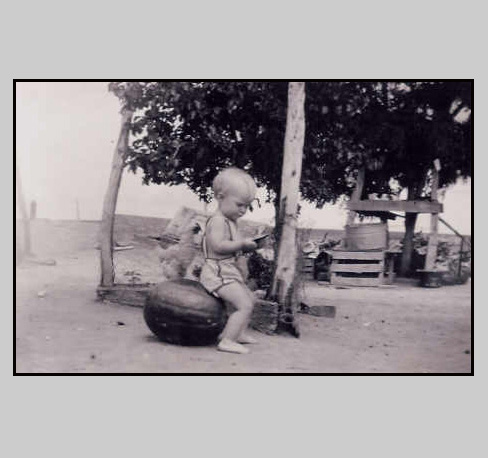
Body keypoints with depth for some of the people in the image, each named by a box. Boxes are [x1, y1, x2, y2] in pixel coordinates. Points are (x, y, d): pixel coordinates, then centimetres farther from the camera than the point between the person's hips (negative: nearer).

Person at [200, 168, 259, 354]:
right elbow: (218, 246, -28)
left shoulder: (230, 221, 16)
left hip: (230, 272, 11)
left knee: (249, 299, 24)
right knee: (244, 305, -17)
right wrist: (242, 243, -21)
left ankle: (240, 333, 34)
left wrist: (244, 247, 5)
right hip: (219, 273, -11)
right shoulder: (218, 221, -17)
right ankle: (227, 341, -15)